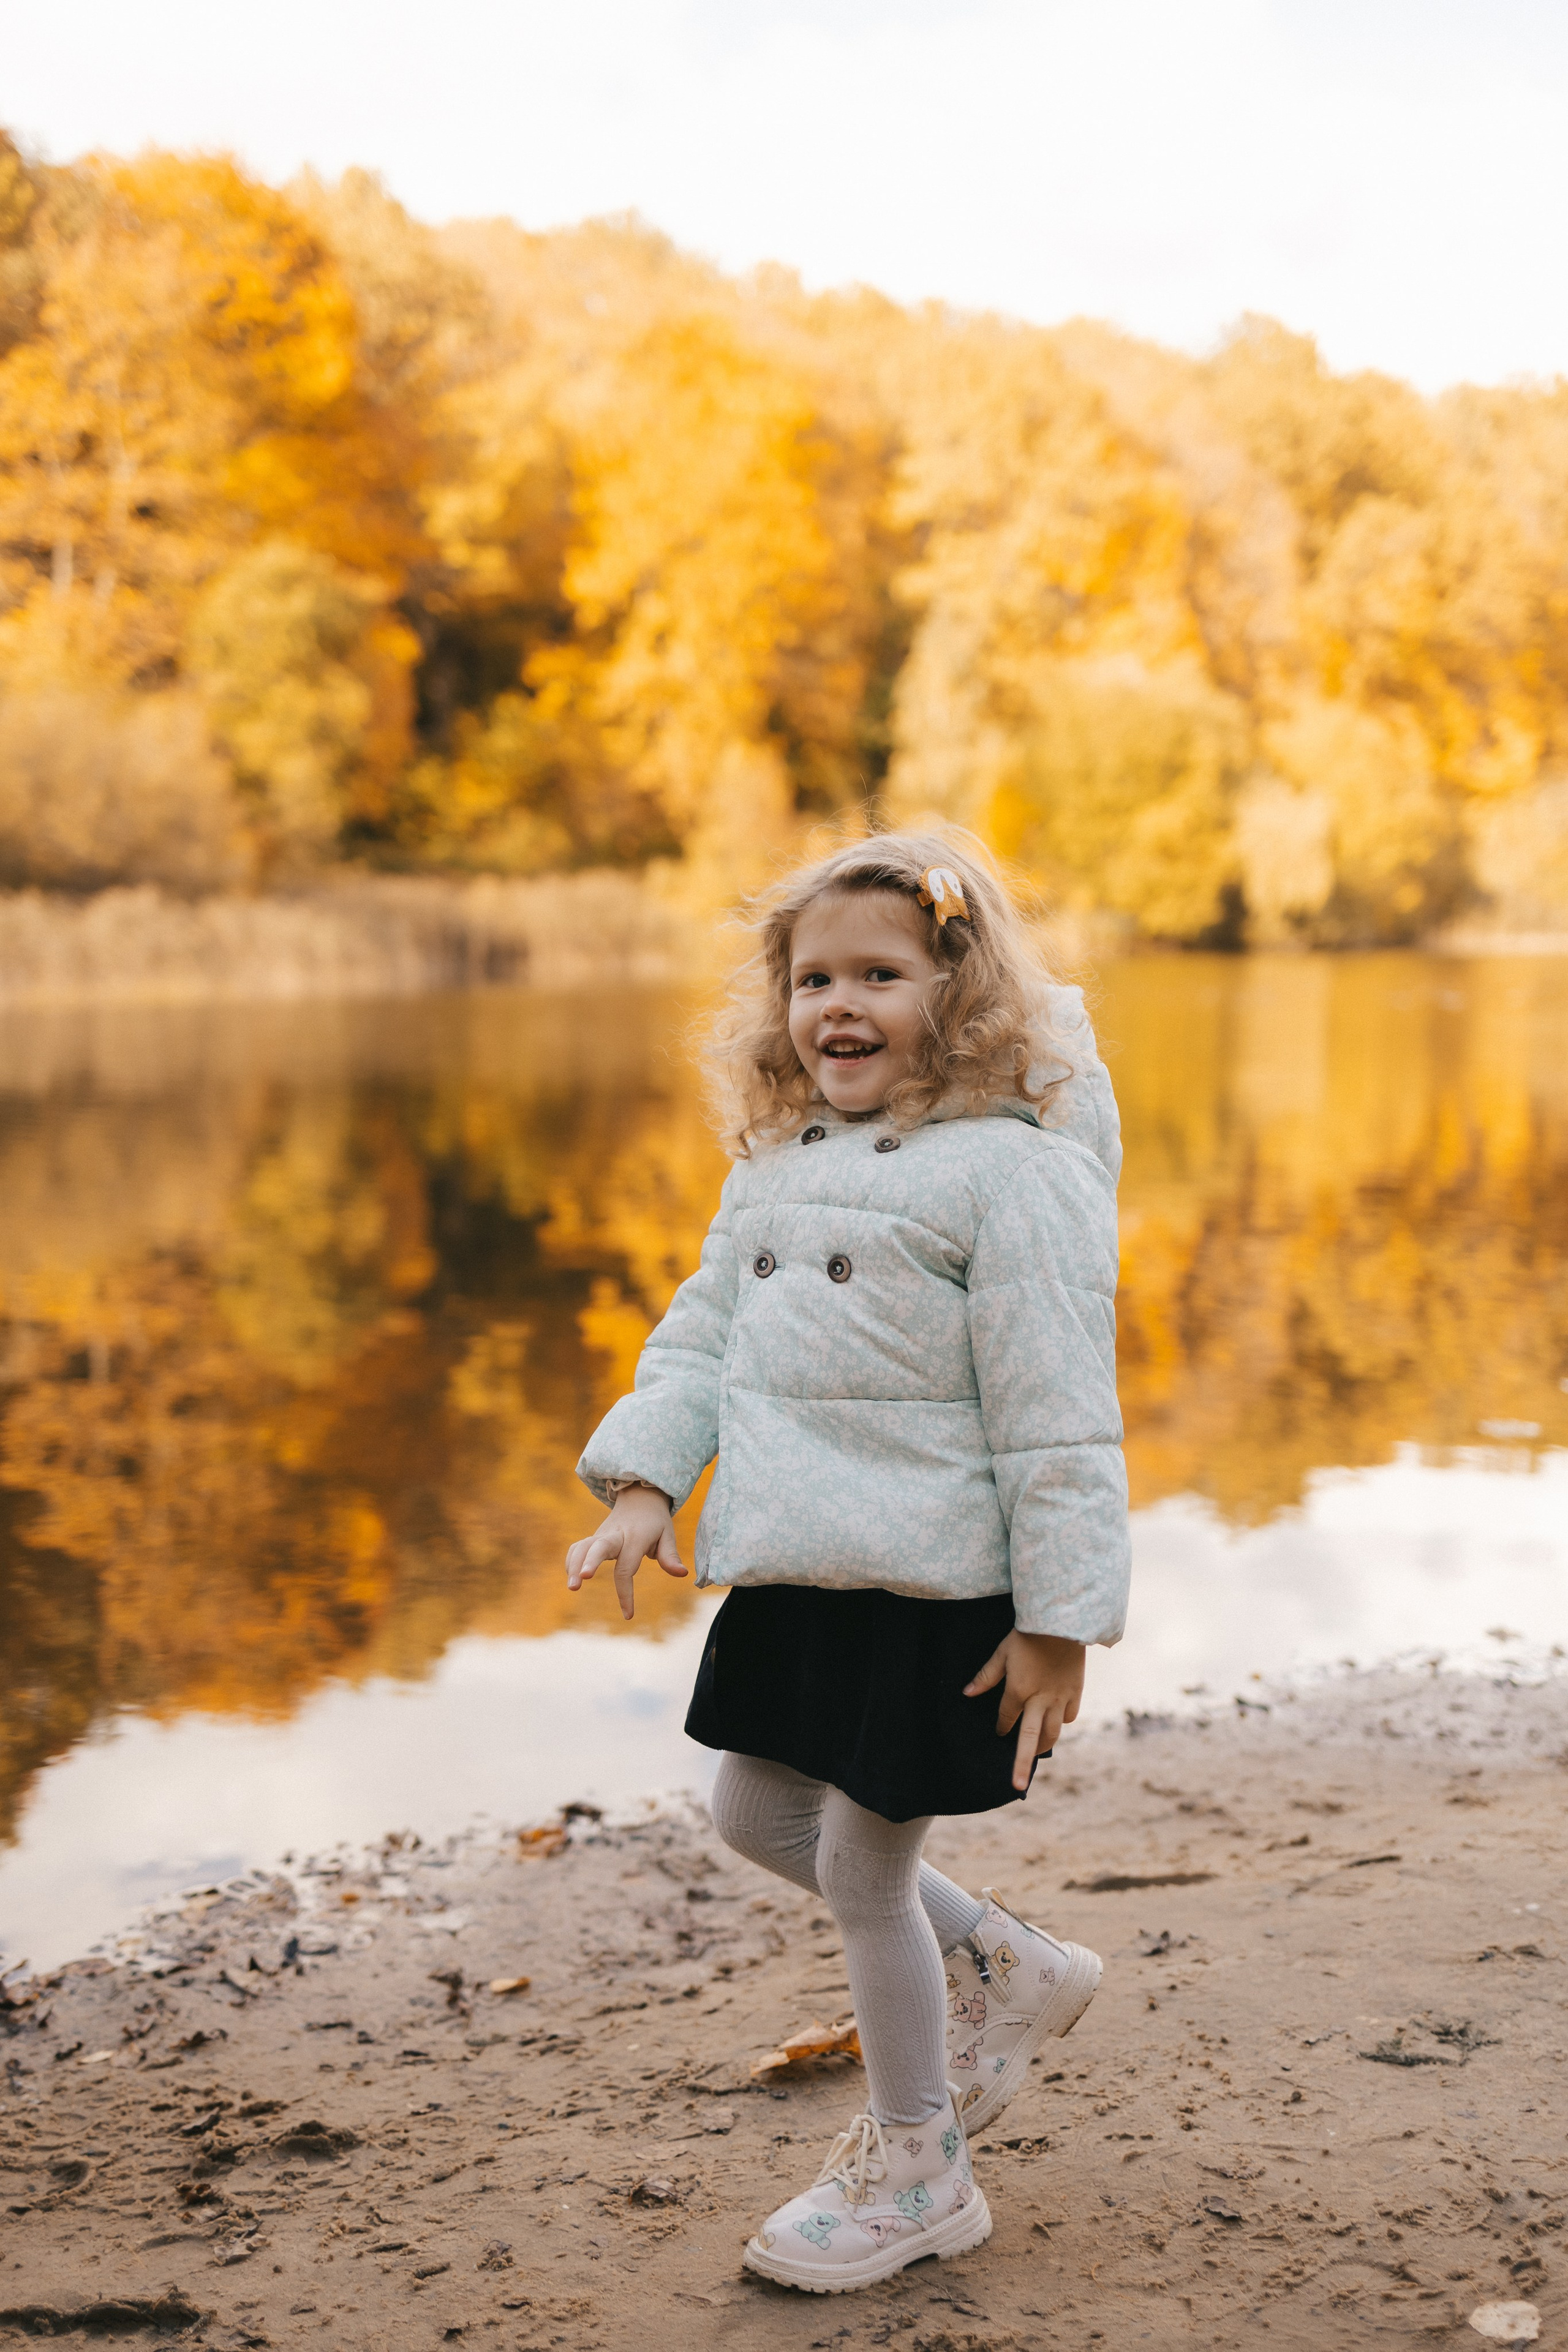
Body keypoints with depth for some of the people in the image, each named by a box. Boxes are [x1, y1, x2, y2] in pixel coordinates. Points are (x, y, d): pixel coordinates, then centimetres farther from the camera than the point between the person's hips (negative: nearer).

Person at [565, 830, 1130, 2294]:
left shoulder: (1009, 1170, -16)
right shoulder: (775, 1165, 9)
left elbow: (1055, 1413, -17)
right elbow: (703, 1334, 14)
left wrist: (1059, 1620, -17)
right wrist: (645, 1483, -1)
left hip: (935, 1586, -8)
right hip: (793, 1571, 9)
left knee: (863, 1867, 3)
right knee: (758, 1819, 20)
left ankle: (913, 2172, 26)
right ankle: (1005, 1972, 40)